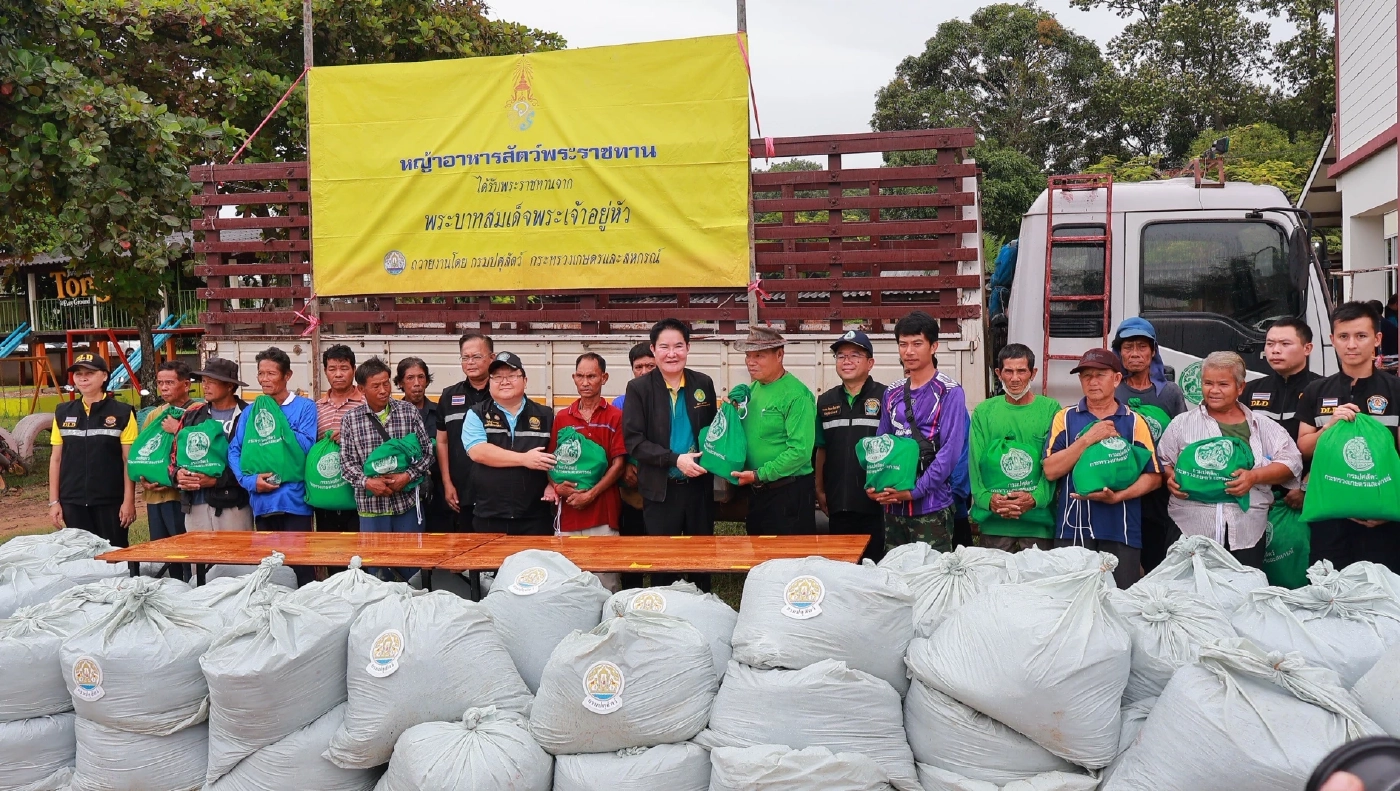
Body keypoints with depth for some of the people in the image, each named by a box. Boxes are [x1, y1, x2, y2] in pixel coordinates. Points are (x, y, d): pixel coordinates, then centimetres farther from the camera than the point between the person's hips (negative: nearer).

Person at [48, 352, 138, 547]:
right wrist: (53, 501, 6)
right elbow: (56, 459, 11)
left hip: (110, 502, -3)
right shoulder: (63, 413, 8)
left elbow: (129, 461, -4)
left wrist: (129, 501, -8)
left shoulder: (122, 413, -3)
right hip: (72, 502, 3)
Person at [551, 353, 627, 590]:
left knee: (607, 579, 0)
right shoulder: (562, 417, 11)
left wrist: (590, 494, -10)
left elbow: (618, 464, -3)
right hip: (569, 510, 3)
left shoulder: (615, 417, 1)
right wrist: (558, 487, -6)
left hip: (604, 511, -3)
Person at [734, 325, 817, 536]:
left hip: (789, 493, -7)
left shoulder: (796, 395, -15)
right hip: (756, 492, 7)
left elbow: (800, 451, -21)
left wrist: (759, 475, -18)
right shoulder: (752, 390, 8)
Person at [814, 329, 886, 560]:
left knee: (876, 561, 2)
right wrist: (819, 490, 12)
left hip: (875, 500, -4)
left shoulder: (885, 398, -3)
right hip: (838, 503, 4)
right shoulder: (826, 401, 11)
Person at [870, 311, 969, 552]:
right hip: (893, 503, 5)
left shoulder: (949, 392, -6)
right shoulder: (892, 393, 11)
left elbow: (950, 451, -13)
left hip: (931, 505, -5)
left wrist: (914, 491, -16)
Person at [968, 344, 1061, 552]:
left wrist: (1036, 498, -19)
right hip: (993, 520, 1)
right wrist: (987, 498, -15)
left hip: (1038, 519, -1)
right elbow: (976, 462, 2)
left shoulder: (1050, 409, 2)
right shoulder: (984, 411, 7)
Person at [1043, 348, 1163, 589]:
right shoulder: (1065, 418, 8)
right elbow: (1050, 470, -2)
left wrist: (1118, 496, -12)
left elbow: (1153, 476, 4)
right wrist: (1088, 439, -11)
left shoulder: (1135, 422, 7)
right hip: (1073, 530, 0)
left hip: (1122, 533, 0)